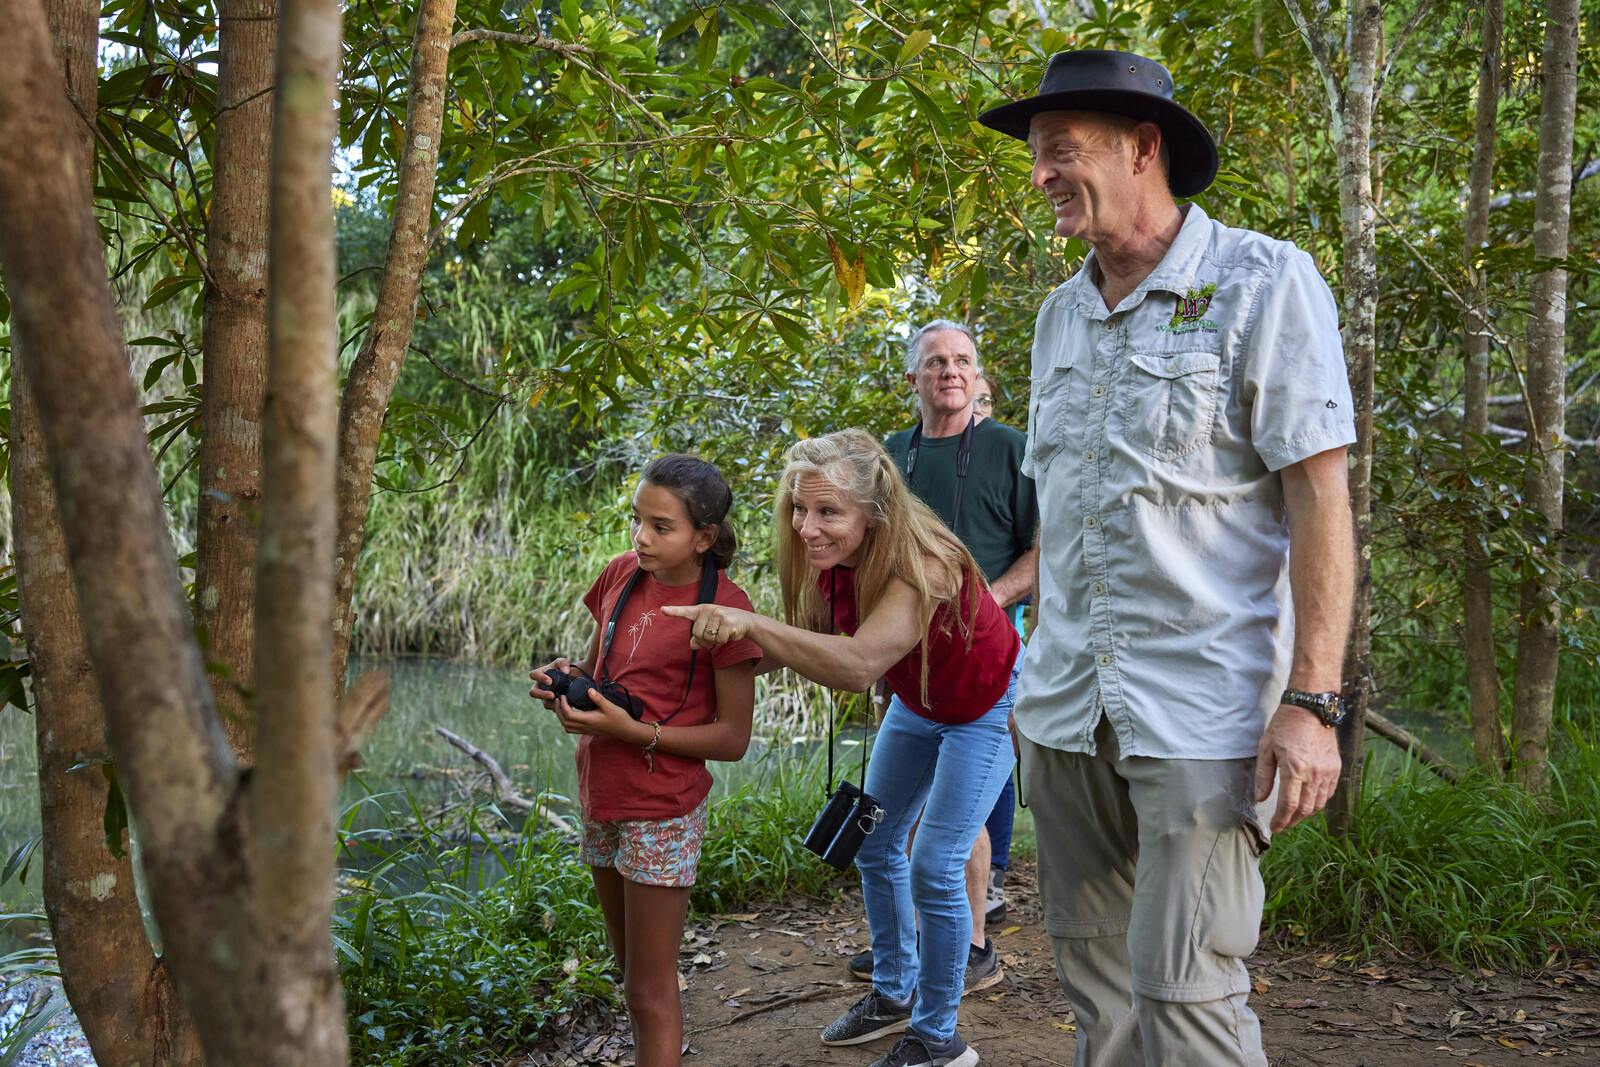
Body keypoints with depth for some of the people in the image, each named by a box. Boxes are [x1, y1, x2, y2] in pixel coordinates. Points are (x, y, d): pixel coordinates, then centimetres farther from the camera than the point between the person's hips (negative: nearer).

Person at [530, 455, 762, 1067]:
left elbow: (732, 738, -14)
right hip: (600, 797, 7)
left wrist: (634, 731, -24)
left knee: (651, 991, 2)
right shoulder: (622, 575, 2)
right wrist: (564, 681, -7)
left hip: (661, 814, -7)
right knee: (629, 970, 21)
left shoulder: (723, 606, -16)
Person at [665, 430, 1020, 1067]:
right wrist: (736, 649, -22)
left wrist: (752, 624, -59)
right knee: (875, 841, 15)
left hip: (985, 706, -8)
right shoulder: (832, 559, -18)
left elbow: (859, 664, -54)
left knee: (934, 868, -10)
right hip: (917, 701, 8)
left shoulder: (922, 566, -40)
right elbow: (814, 643, -8)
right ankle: (893, 995, 35)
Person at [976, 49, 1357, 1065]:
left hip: (1203, 706, -6)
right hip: (1068, 708, 6)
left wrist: (1312, 701, -17)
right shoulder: (1060, 315, 14)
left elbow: (1321, 497, -10)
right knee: (1094, 977, 11)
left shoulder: (1263, 283, -5)